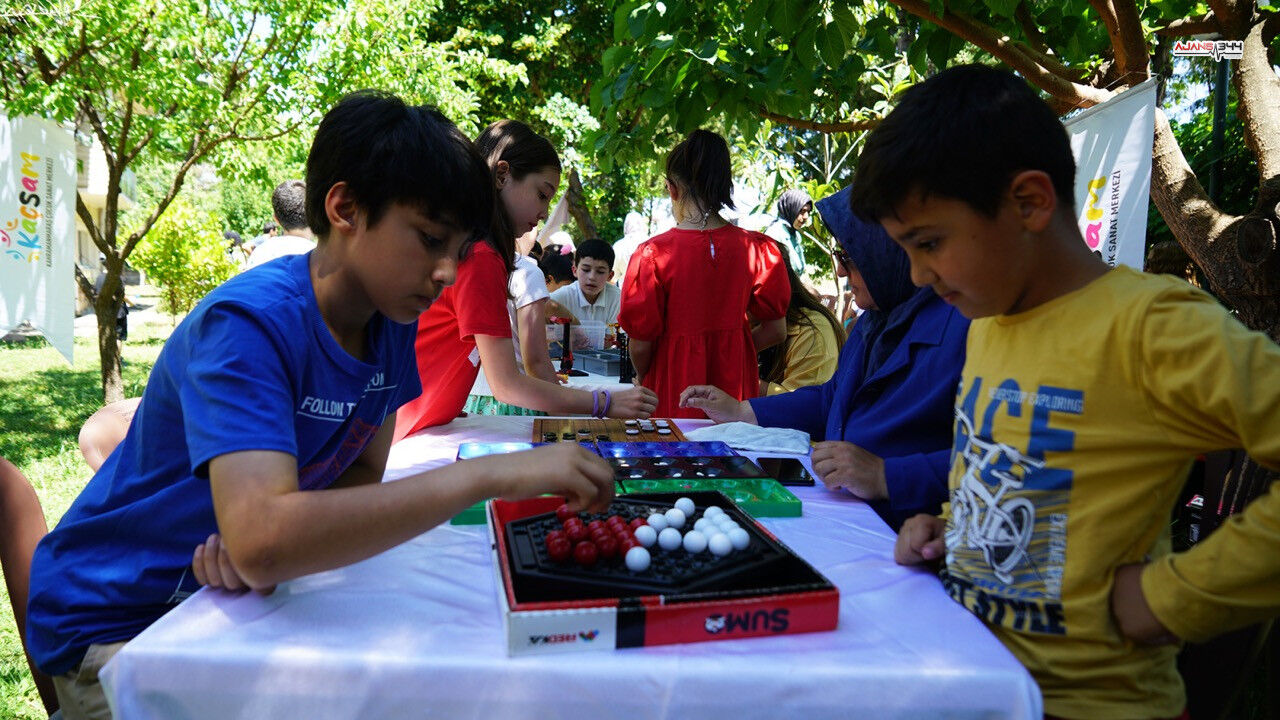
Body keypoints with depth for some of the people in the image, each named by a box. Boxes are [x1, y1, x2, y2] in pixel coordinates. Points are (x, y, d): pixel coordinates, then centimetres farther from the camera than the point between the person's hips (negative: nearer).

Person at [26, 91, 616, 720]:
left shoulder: (393, 323, -5)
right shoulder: (246, 323, -27)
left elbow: (361, 474, 2)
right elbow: (262, 542, -40)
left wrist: (291, 538, -20)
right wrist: (493, 475, -43)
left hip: (239, 596, 6)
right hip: (119, 624, -6)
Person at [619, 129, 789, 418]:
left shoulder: (652, 253, -14)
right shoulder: (757, 249, -6)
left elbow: (640, 344, -9)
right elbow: (776, 330, 3)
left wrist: (642, 379, 11)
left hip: (674, 404, -2)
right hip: (737, 401, 3)